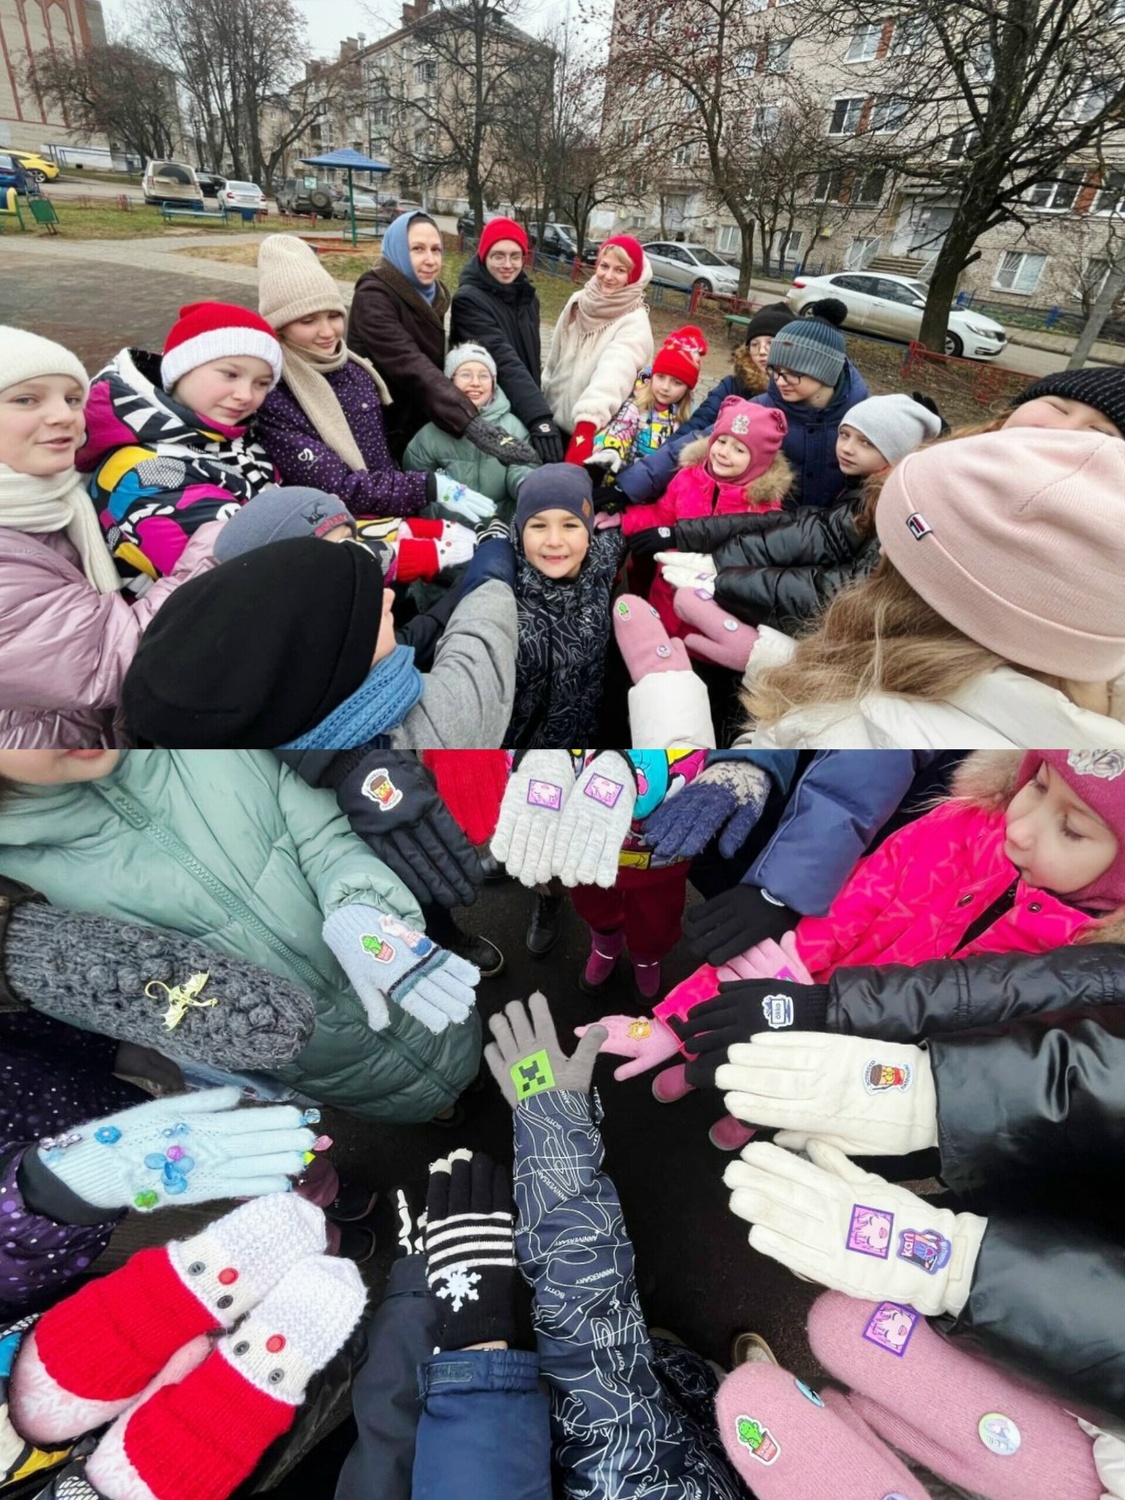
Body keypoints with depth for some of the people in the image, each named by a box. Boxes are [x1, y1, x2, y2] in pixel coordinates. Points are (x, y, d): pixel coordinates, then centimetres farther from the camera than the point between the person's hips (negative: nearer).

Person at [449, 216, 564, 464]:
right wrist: (539, 416, -40)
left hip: (525, 411, 7)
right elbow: (504, 360, -29)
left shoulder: (527, 295, 7)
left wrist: (539, 410, 12)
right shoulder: (469, 300, -16)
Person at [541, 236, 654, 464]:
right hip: (553, 418, 6)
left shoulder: (634, 323, -16)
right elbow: (554, 360, 13)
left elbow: (613, 375, -34)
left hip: (593, 432, -6)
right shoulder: (578, 302, 2)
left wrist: (585, 426, -49)